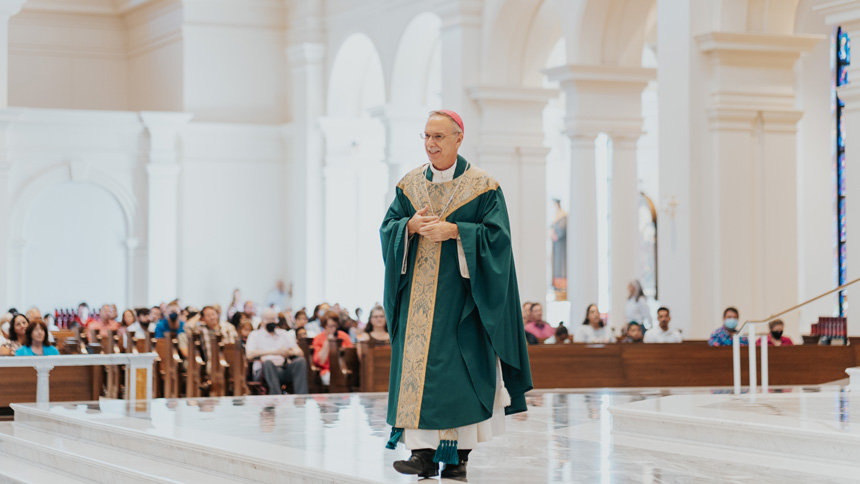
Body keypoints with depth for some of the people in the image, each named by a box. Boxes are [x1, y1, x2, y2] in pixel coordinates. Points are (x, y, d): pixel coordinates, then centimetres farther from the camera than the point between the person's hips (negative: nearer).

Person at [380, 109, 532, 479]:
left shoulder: (483, 187, -1)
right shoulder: (409, 185, 11)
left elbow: (497, 235, -8)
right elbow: (387, 227, 9)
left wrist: (453, 231, -18)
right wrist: (411, 226, -12)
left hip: (460, 293, -3)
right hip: (418, 292, 4)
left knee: (459, 371, -5)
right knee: (416, 364, -5)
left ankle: (459, 453, 3)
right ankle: (424, 452, -6)